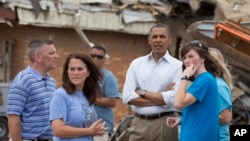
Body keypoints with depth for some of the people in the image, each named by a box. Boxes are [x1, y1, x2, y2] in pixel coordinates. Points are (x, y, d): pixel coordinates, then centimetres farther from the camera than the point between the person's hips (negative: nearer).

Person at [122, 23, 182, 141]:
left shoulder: (177, 66, -2)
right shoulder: (136, 64, 8)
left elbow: (174, 98, -14)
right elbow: (127, 96, -3)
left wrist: (143, 93, -7)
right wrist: (161, 98, -9)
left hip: (164, 124, -3)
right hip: (139, 124, 3)